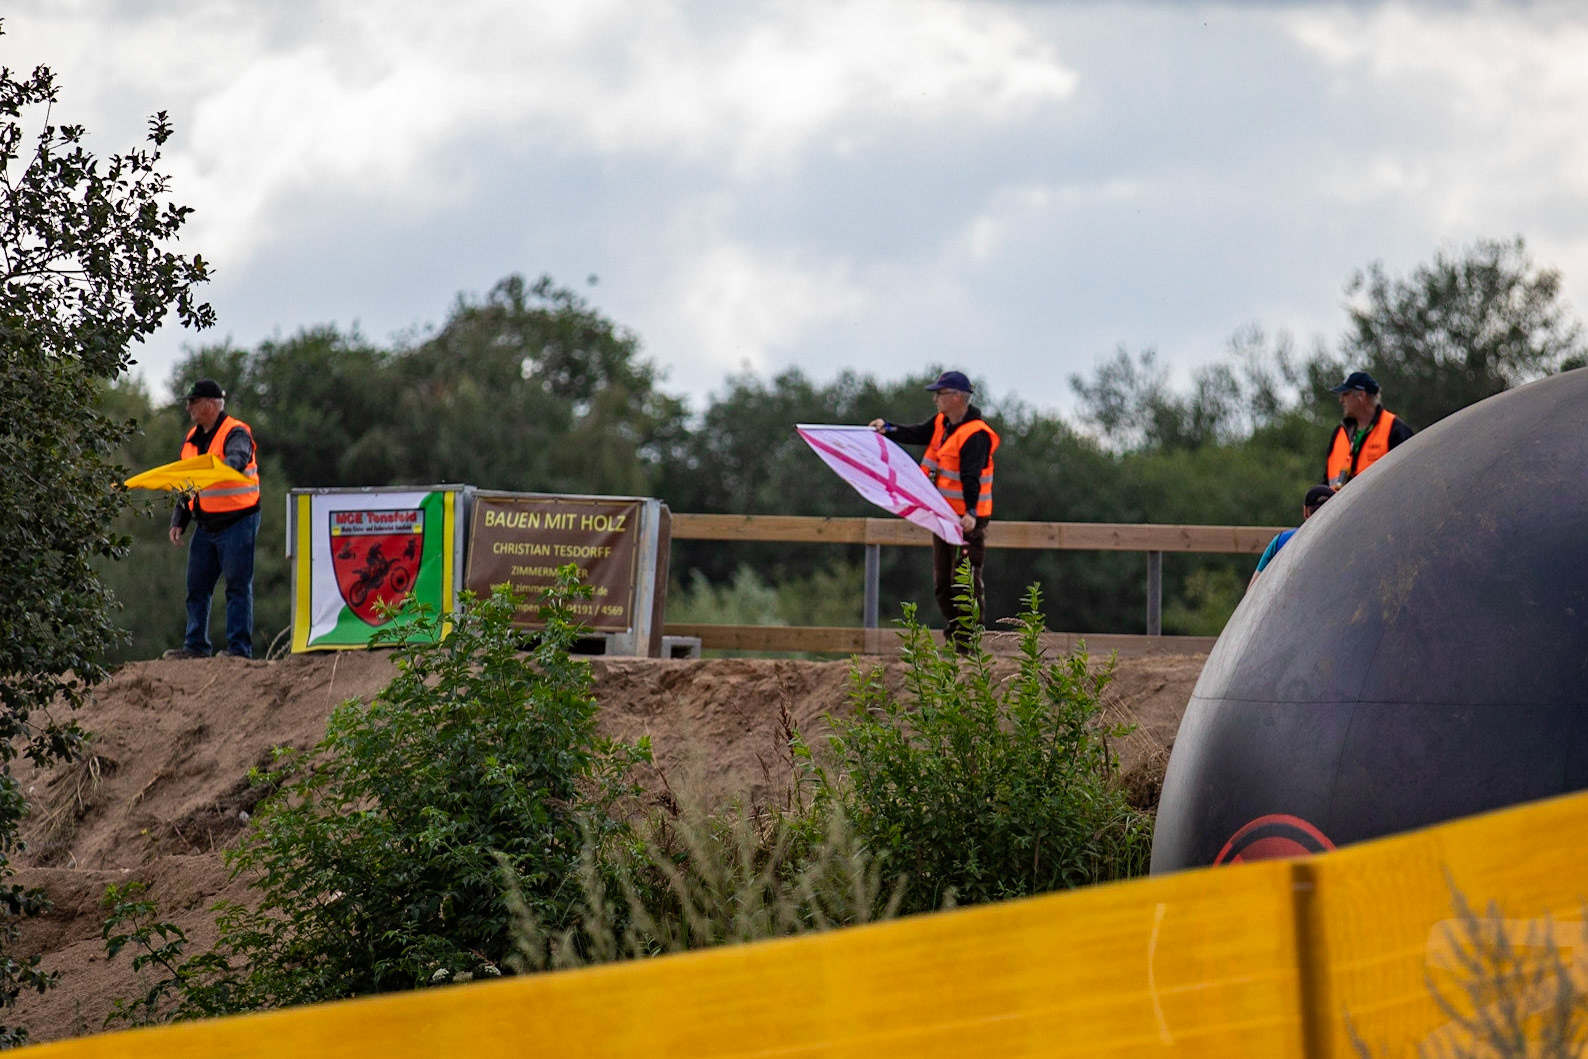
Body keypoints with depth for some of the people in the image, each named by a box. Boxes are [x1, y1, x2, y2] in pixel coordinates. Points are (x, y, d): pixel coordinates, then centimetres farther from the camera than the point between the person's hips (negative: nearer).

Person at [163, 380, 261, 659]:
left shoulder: (236, 433, -9)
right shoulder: (192, 439, 15)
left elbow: (238, 457, -31)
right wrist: (178, 522, 11)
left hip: (236, 521, -8)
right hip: (205, 525, 8)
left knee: (238, 587, -5)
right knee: (197, 587, 9)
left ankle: (240, 648, -4)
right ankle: (195, 645, 15)